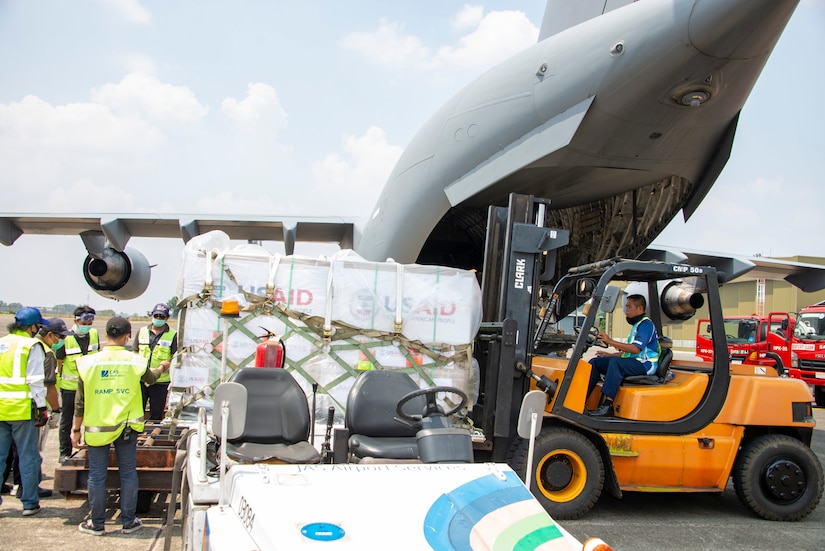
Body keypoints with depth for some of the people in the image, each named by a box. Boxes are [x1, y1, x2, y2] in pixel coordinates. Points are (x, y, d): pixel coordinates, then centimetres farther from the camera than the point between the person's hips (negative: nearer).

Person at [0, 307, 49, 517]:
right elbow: (36, 380, -12)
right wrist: (42, 407, -8)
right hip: (22, 409, -5)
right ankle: (29, 503, 9)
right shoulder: (32, 346, -8)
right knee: (28, 456, 4)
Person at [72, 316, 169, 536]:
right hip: (126, 427, 1)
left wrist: (76, 429, 9)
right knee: (128, 473, 11)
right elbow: (151, 379, 17)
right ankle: (128, 521, 18)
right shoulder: (135, 361, -5)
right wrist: (161, 369, 40)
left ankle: (96, 523, 18)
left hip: (96, 428, 0)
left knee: (96, 475, 9)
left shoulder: (89, 362, -7)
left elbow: (80, 401, -2)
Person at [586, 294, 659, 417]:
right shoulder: (636, 325, 22)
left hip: (644, 365, -10)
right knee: (595, 362, -1)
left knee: (616, 362, -36)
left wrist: (610, 341, -23)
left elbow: (635, 349, -24)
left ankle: (608, 406, -41)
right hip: (633, 362, 10)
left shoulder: (646, 324, -10)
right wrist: (609, 355, 15)